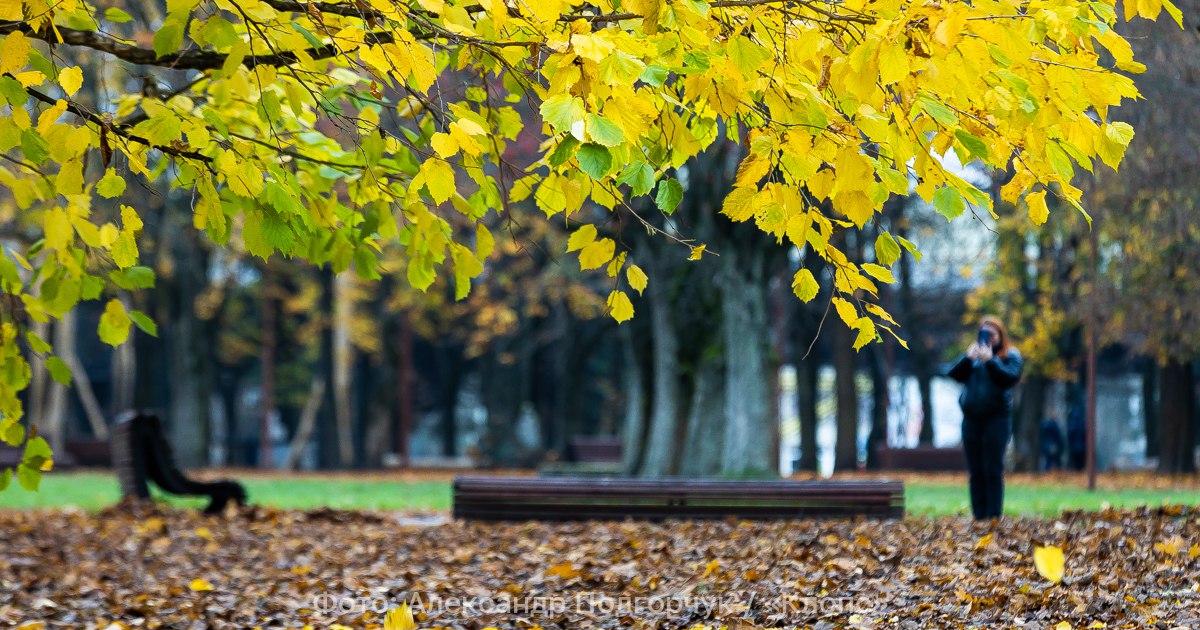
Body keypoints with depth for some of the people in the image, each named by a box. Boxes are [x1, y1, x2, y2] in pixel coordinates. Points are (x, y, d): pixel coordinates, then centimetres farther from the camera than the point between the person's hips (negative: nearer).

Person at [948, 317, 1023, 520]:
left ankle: (994, 515, -7)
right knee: (975, 471, 3)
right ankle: (978, 515, 5)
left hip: (996, 418, -4)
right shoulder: (973, 354, 17)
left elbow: (1011, 377, -13)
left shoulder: (1010, 356, 5)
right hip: (971, 418, 4)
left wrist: (990, 360, -18)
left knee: (993, 470, -8)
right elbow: (953, 375, 5)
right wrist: (968, 358, -10)